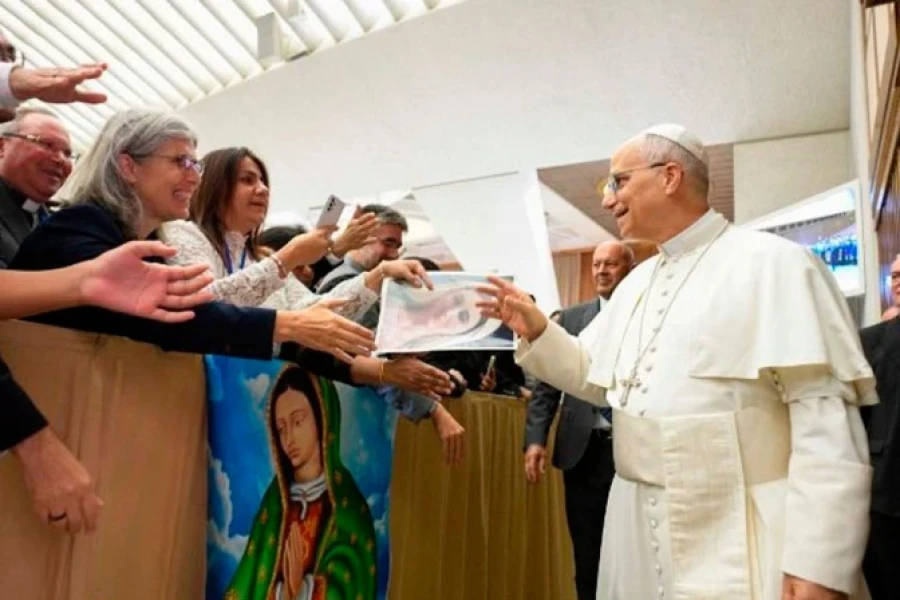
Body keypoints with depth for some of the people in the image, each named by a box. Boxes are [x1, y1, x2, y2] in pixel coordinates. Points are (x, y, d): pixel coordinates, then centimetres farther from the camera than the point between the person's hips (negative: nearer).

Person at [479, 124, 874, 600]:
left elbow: (826, 417, -17)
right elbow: (594, 376, 16)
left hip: (741, 540, -6)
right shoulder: (633, 284, 11)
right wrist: (535, 330, 1)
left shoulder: (774, 264, -12)